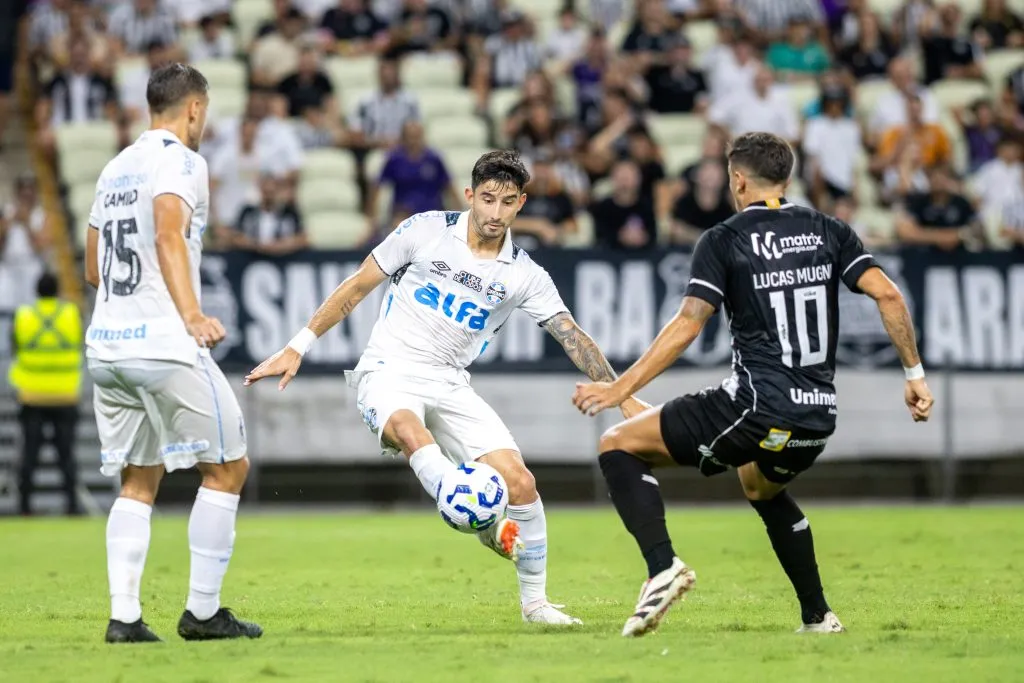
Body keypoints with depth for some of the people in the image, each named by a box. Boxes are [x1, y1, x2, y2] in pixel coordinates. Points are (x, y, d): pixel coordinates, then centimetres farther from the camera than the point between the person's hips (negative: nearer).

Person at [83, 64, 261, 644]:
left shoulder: (115, 169, 19)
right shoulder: (180, 161, -5)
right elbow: (169, 236, -22)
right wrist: (192, 314, -30)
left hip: (106, 345, 8)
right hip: (163, 343, -8)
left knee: (139, 481, 12)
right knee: (228, 466, 3)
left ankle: (124, 616, 1)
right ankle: (203, 612, 2)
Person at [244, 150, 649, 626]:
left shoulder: (524, 275, 1)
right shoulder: (426, 231, -4)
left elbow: (573, 338, -1)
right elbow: (357, 287, 4)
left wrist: (623, 397, -12)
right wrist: (297, 348, 3)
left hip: (449, 385, 3)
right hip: (388, 371, -3)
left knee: (518, 479, -10)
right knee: (410, 430, -38)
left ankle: (534, 601, 6)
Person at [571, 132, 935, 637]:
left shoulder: (723, 241, -1)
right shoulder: (828, 231, 12)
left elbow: (687, 326, -10)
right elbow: (888, 296, 2)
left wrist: (620, 389, -8)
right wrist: (914, 375, 8)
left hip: (756, 408, -6)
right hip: (819, 417, 6)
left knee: (618, 446, 4)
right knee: (763, 489, 38)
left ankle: (662, 567, -16)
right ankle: (818, 616, 33)